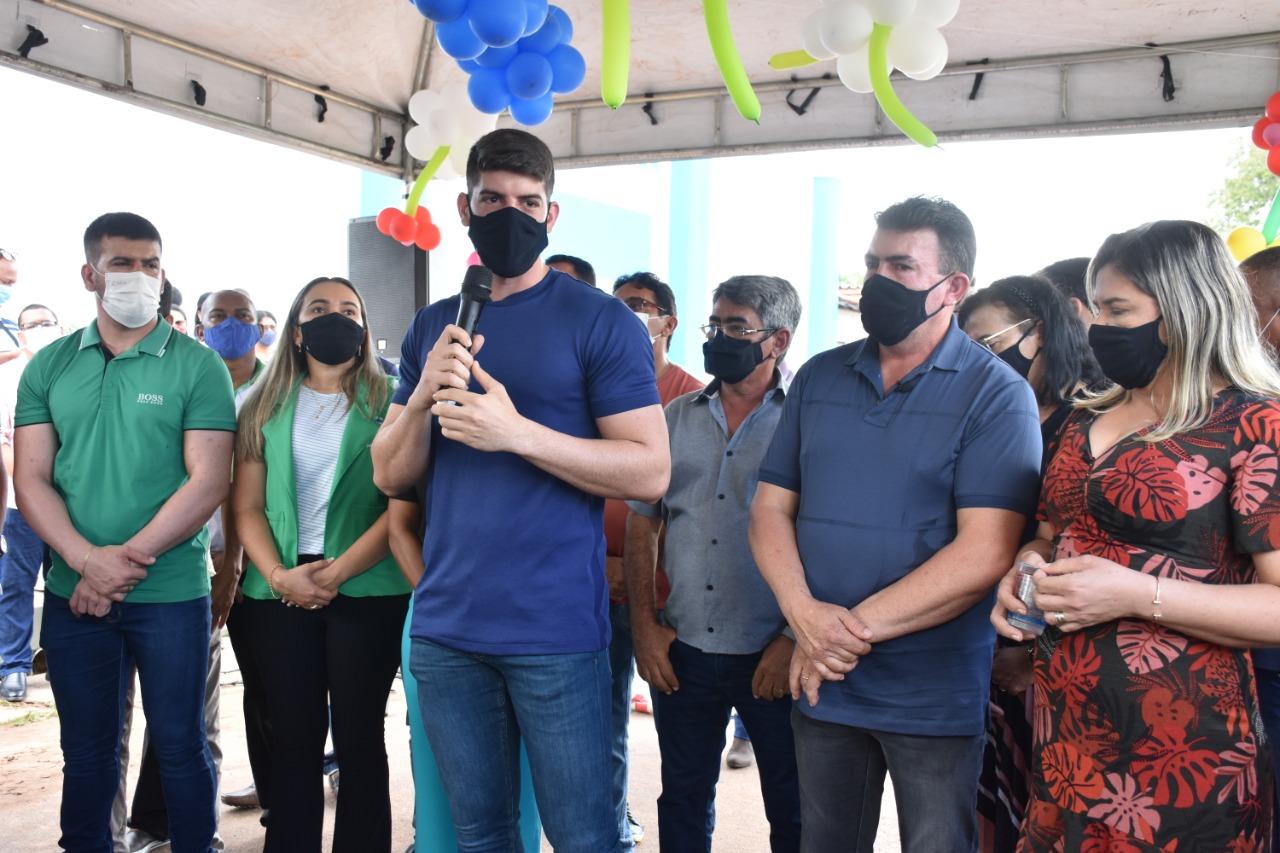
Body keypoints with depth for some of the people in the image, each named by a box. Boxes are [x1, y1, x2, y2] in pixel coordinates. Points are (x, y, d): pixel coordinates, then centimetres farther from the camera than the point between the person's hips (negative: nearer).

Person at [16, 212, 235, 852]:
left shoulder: (197, 366, -3)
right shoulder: (48, 367, 6)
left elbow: (208, 482, -10)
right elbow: (31, 479, 1)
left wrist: (127, 561, -15)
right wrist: (89, 559, -14)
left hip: (172, 592, -2)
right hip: (73, 594, 3)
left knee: (180, 747, 7)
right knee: (86, 752, 14)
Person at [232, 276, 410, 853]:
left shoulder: (388, 402, 2)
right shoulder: (265, 406, 11)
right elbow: (247, 507, 6)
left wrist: (338, 571, -14)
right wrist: (278, 575, -10)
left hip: (367, 590, -2)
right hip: (279, 592, 3)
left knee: (358, 736, 4)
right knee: (292, 736, 9)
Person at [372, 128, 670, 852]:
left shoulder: (601, 321, -5)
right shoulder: (433, 328, 11)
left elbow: (651, 472, -12)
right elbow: (391, 476, 9)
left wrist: (517, 432, -22)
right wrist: (425, 396, -11)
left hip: (555, 630, -4)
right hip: (445, 628, 5)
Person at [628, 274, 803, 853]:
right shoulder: (677, 418, 7)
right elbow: (642, 523, 9)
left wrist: (794, 641, -12)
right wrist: (644, 625, 2)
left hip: (772, 655, -3)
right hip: (682, 650, 4)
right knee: (684, 800, 17)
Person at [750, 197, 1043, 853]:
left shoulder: (997, 395, -9)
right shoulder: (818, 378, 6)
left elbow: (984, 553, -17)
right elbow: (770, 509, 4)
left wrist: (850, 630, -17)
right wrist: (805, 616, -14)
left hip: (935, 696, -4)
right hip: (820, 683, 4)